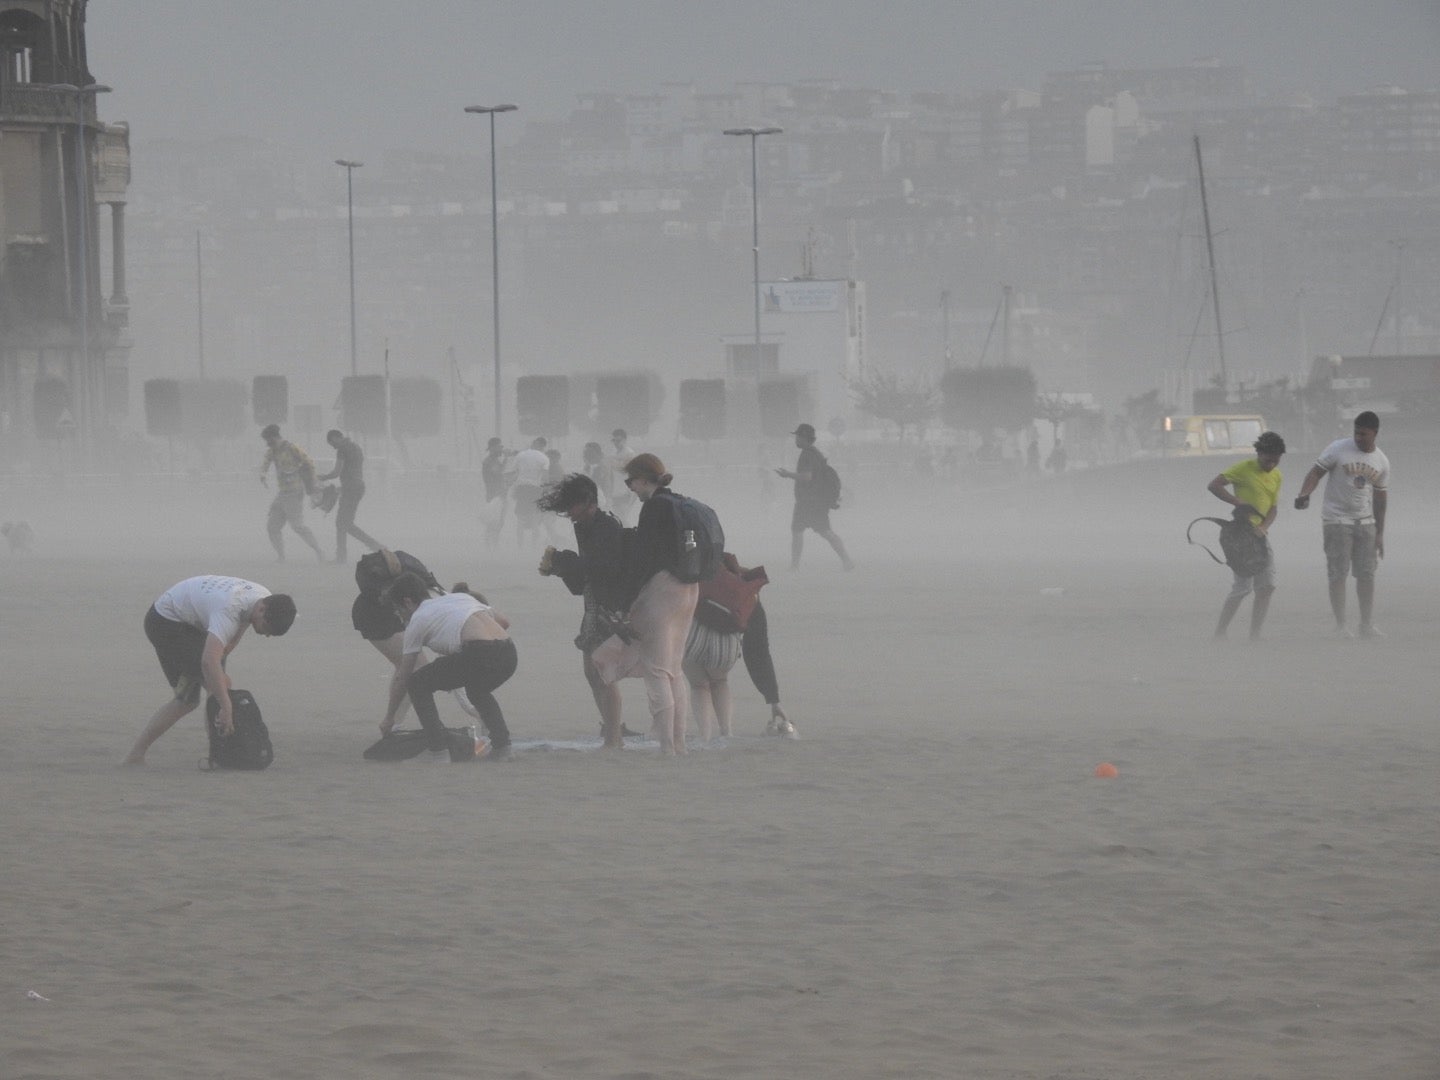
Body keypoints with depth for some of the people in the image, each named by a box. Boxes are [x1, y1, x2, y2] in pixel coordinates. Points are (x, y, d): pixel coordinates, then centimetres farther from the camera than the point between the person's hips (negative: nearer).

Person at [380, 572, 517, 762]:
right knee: (477, 689, 39)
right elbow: (504, 621, 30)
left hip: (480, 654, -7)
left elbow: (403, 677, 21)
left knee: (418, 684, 14)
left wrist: (389, 718, 31)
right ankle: (501, 744, 24)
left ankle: (439, 753, 6)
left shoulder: (418, 620, 14)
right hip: (508, 655, 7)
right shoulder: (460, 597, 31)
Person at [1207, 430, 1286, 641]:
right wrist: (1238, 502, -23)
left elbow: (1274, 507, 11)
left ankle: (1255, 635, 4)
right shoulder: (1244, 469, -10)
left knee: (1267, 587, 0)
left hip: (1261, 535, 7)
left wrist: (1264, 527, -9)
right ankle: (1219, 633, -1)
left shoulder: (1276, 476, 11)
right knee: (1243, 587, -9)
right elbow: (1214, 485, -15)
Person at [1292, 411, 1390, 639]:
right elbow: (1316, 472, -9)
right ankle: (1340, 626, -2)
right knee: (1338, 573, -6)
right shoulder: (1338, 449, -6)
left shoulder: (1381, 461, 7)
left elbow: (1380, 497, 14)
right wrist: (1304, 494, -29)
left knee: (1367, 574, 2)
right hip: (1336, 520, -4)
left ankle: (1367, 625, 9)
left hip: (1365, 523, 4)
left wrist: (1380, 533, 14)